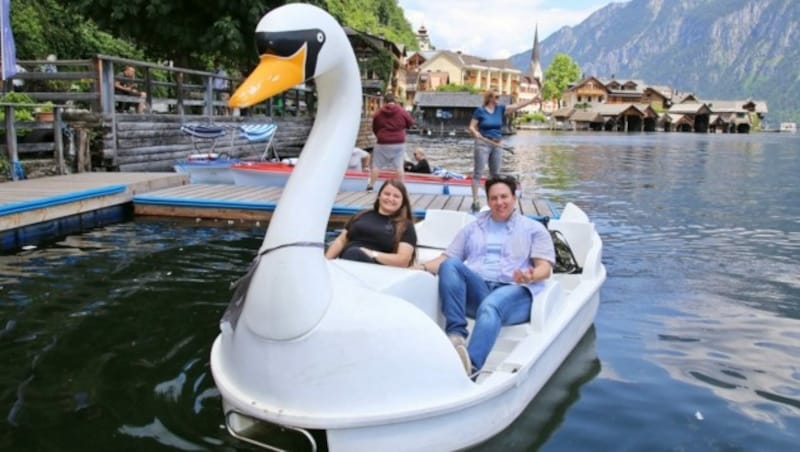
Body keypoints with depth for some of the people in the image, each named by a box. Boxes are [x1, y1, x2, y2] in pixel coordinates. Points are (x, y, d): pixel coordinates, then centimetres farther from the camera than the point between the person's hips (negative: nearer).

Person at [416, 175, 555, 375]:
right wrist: (423, 267, -3)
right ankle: (456, 334, -37)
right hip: (476, 290, 3)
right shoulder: (472, 228, 28)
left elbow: (545, 267, 6)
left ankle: (470, 364, -62)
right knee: (450, 265, -27)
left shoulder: (534, 228, 19)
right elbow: (447, 258, 19)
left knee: (490, 307, -39)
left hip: (514, 291, -3)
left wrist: (531, 276, -19)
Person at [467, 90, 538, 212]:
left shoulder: (500, 109, 8)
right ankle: (475, 201, -7)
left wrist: (532, 100, -2)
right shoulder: (480, 111, -5)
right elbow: (471, 127, -4)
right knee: (478, 172, -6)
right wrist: (476, 133, -24)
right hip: (483, 144, -6)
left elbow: (517, 105, 5)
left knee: (495, 173, 11)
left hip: (497, 145, 6)